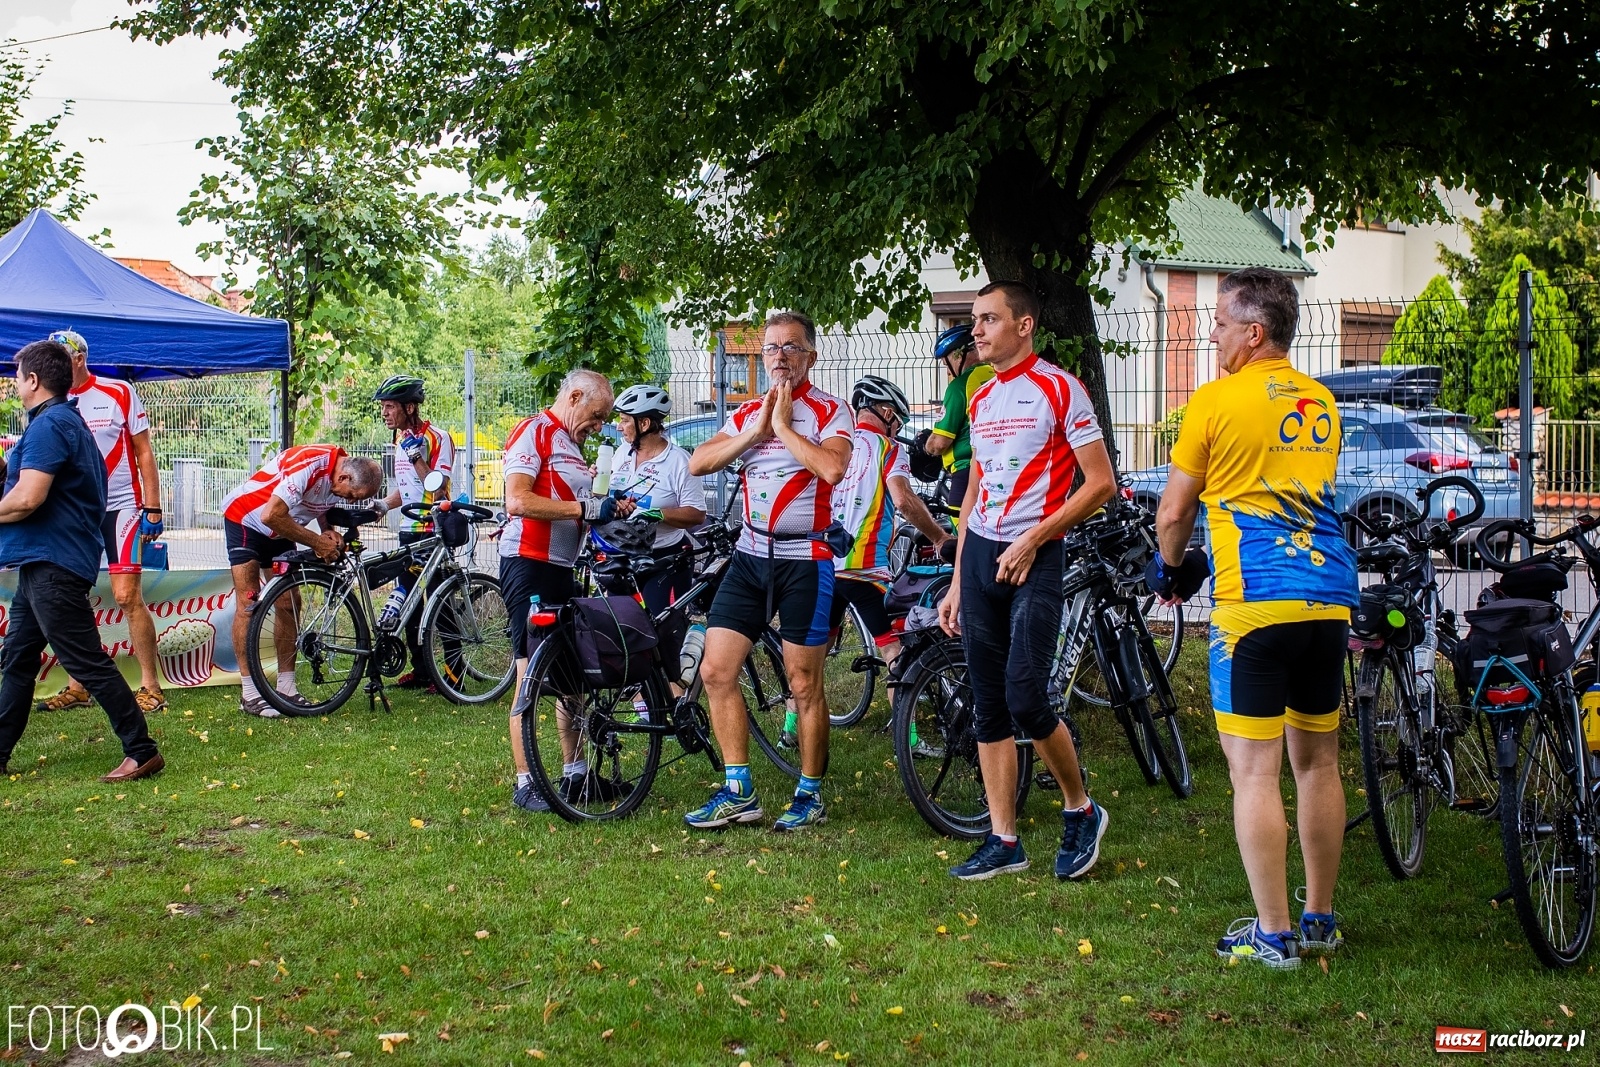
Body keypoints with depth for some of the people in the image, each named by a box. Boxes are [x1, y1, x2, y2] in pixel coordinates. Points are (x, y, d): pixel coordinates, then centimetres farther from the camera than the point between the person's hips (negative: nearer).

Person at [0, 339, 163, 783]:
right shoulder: (70, 421, 18)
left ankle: (142, 751, -5)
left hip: (52, 565, -11)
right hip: (43, 562, 11)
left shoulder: (48, 425, -16)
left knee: (88, 663, -8)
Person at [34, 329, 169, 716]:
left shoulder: (120, 393, -3)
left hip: (120, 507, -4)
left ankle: (150, 686, -5)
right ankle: (77, 687, 14)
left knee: (127, 596, -11)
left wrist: (153, 509, -6)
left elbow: (143, 451, 0)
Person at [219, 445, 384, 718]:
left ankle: (286, 688, 6)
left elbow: (325, 507, 8)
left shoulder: (342, 475, -10)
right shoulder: (310, 465, -35)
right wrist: (316, 543, -30)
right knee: (248, 603, -10)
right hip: (244, 519, -8)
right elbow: (271, 515, -38)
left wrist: (331, 535, -13)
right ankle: (249, 694, -9)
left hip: (277, 531, 8)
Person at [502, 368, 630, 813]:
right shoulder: (532, 433, -9)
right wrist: (585, 507, -20)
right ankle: (525, 782, -3)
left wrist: (610, 509, 5)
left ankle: (573, 770, 22)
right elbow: (518, 501, -22)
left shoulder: (571, 444, 19)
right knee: (531, 674, -7)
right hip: (528, 563, -9)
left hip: (562, 568, 9)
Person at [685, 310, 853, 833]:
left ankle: (810, 795, 16)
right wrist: (756, 430, -9)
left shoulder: (830, 412, -5)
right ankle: (738, 793, 9)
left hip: (804, 560, -5)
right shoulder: (747, 413, 12)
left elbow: (832, 467, -25)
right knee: (716, 670, 0)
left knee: (804, 685, 2)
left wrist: (783, 424, -15)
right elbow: (698, 463, -1)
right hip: (749, 555, 5)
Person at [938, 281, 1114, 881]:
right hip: (979, 555, 7)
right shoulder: (980, 400, 15)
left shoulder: (1058, 389, -6)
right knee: (988, 709, 6)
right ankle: (1004, 842, 12)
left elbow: (1101, 484, -9)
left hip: (1033, 559, -7)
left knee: (1025, 701, -15)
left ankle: (1081, 811, 8)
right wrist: (956, 584, 17)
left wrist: (1033, 540, -14)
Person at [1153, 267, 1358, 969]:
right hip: (1330, 599, 7)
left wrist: (1168, 569, 21)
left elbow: (1173, 512, 0)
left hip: (1255, 603, -7)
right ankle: (1320, 920, 23)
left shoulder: (1217, 400, -5)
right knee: (1318, 763, 14)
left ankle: (1273, 934, 0)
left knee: (1254, 770, -2)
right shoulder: (1322, 403, 14)